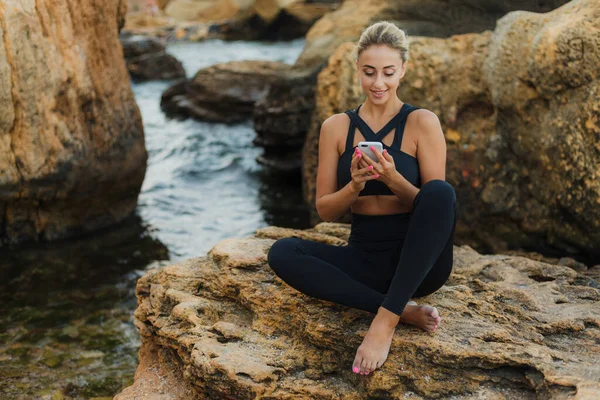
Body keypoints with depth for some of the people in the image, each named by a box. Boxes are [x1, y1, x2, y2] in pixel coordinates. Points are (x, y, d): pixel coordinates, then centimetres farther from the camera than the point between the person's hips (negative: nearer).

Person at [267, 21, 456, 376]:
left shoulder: (422, 123, -3)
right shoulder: (337, 127, 4)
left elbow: (438, 202, -6)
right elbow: (326, 211, 4)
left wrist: (393, 179, -24)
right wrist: (355, 185, -17)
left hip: (417, 261, -2)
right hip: (365, 259, 3)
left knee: (441, 191, -32)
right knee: (283, 252, -22)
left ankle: (385, 320, -30)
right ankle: (403, 310, -22)